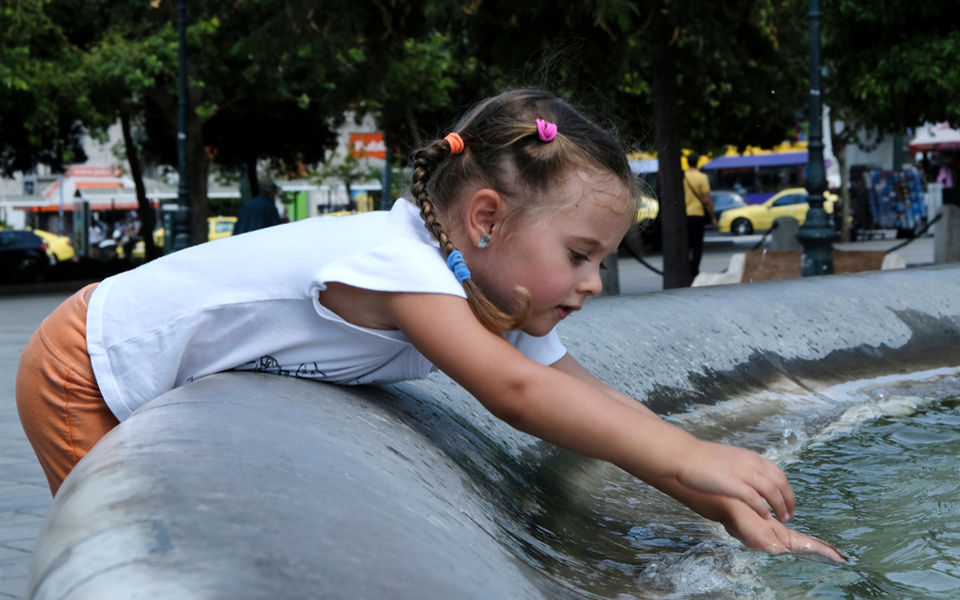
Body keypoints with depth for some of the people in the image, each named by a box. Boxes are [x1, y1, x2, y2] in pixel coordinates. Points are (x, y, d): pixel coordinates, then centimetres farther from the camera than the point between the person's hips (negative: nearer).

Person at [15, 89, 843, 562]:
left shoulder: (496, 300, -9)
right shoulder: (394, 264, -36)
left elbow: (598, 406, -11)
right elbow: (512, 392, -47)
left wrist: (732, 507, -20)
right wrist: (691, 458, -48)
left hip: (179, 403, 8)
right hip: (88, 375, -8)